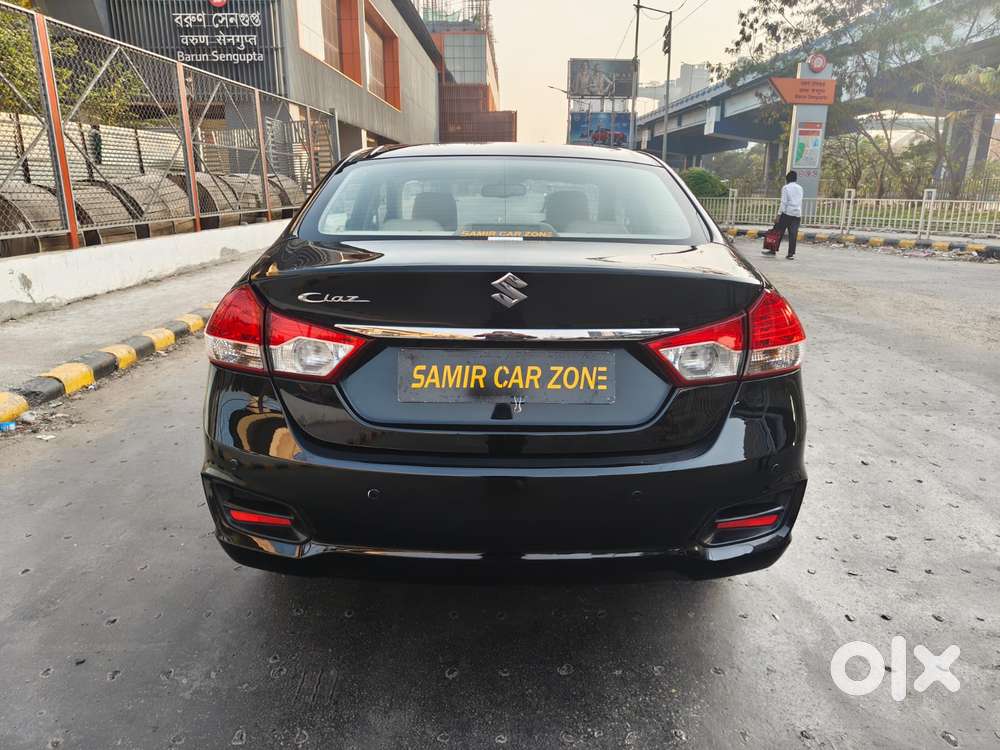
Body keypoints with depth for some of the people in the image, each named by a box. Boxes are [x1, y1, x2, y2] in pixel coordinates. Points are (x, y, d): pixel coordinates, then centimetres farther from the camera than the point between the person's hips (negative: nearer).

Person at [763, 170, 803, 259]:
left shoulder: (786, 188, -3)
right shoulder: (800, 188, 14)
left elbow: (783, 202, -9)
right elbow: (800, 202, 15)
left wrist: (779, 214, -10)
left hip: (787, 213, -5)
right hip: (797, 214, 5)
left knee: (779, 232, 3)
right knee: (793, 234, 2)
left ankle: (773, 250, 6)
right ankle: (791, 254, 1)